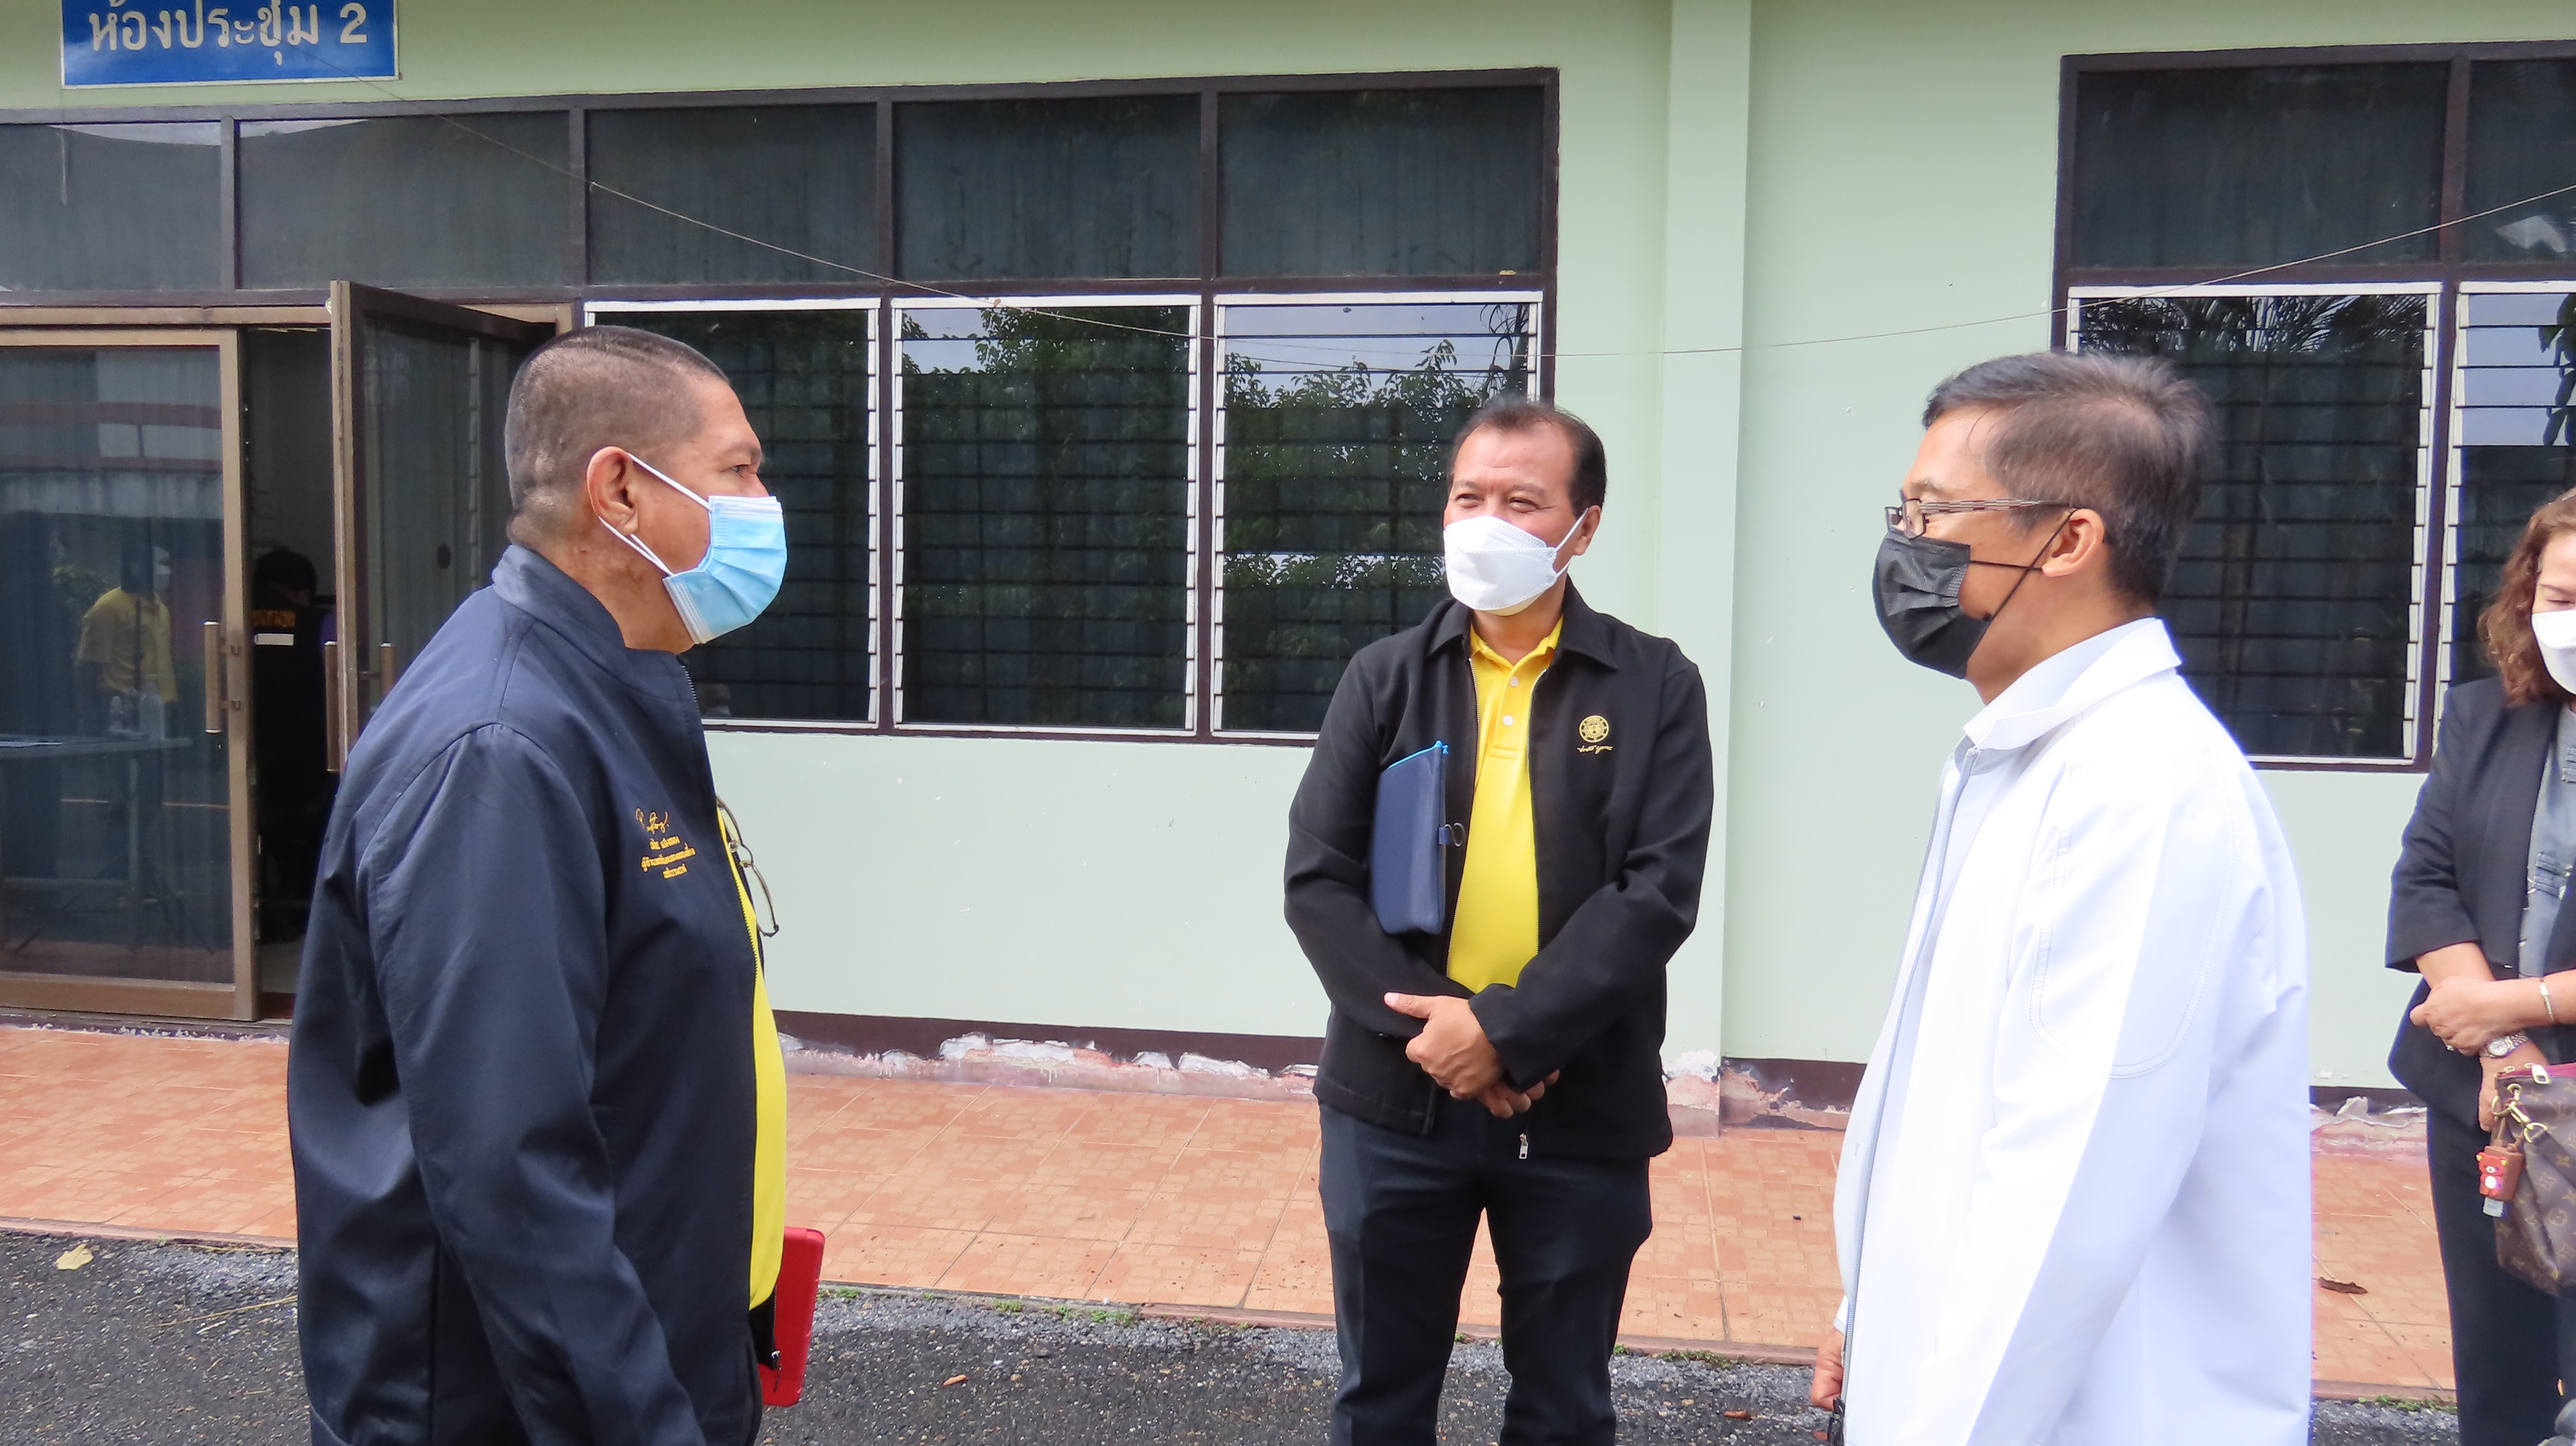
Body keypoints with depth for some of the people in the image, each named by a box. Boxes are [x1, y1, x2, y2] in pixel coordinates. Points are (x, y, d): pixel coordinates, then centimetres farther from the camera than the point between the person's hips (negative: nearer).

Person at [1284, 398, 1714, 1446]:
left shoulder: (1656, 685, -1)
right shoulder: (1384, 678, 3)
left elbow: (1659, 890, -11)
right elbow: (1318, 881, -3)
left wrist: (1506, 1033, -18)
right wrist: (1427, 1025, -16)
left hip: (1580, 1115, -1)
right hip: (1395, 1102, 1)